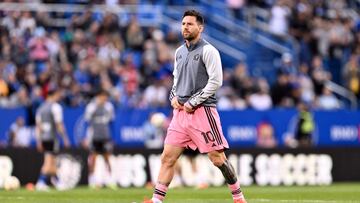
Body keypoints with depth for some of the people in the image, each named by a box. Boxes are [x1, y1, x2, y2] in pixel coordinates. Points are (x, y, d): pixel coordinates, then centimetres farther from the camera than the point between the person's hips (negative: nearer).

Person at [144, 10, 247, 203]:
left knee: (217, 158, -5)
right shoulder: (179, 52, 15)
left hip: (202, 111, -6)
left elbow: (216, 81, -12)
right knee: (167, 157, 0)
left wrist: (193, 102, -12)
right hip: (180, 112, 7)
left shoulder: (207, 51, -6)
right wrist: (174, 97, 7)